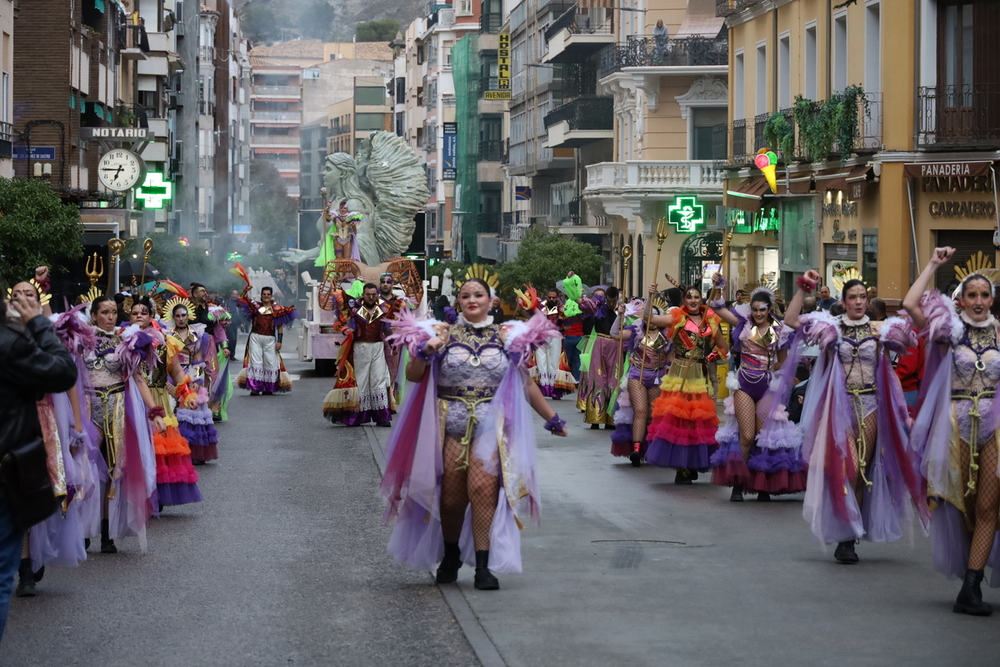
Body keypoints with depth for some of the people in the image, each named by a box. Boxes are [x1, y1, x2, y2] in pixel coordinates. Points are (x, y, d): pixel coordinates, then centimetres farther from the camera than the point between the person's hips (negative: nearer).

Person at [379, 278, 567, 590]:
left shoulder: (506, 336, 11)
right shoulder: (443, 333, 8)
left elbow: (526, 383, 17)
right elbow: (413, 376, 3)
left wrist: (551, 418, 18)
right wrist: (424, 352, -16)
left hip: (491, 427, 0)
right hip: (450, 425, 1)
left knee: (483, 488, -19)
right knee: (451, 497, 2)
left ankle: (483, 566, -15)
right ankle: (450, 556, 28)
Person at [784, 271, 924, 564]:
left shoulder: (879, 329, 6)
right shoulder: (832, 327, 3)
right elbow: (791, 320, -5)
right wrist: (803, 288, -11)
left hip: (871, 406, 2)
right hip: (841, 405, -2)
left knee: (864, 472, 5)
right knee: (847, 469, -12)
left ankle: (848, 537, 15)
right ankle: (845, 537, -3)